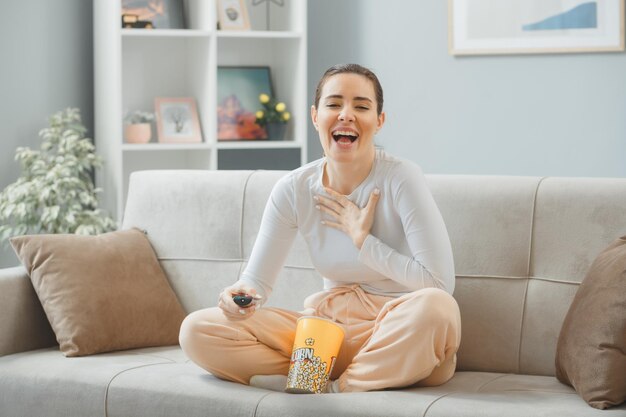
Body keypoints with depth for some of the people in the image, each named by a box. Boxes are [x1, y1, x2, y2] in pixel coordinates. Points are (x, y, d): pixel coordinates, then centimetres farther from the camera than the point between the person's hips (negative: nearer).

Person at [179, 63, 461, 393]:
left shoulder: (401, 179, -13)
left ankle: (333, 390, -14)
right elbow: (257, 281, 1)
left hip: (399, 334, -4)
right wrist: (241, 296, -23)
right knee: (196, 330, -12)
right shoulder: (293, 190, -2)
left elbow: (440, 283, -17)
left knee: (435, 307, -39)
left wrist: (362, 240, -14)